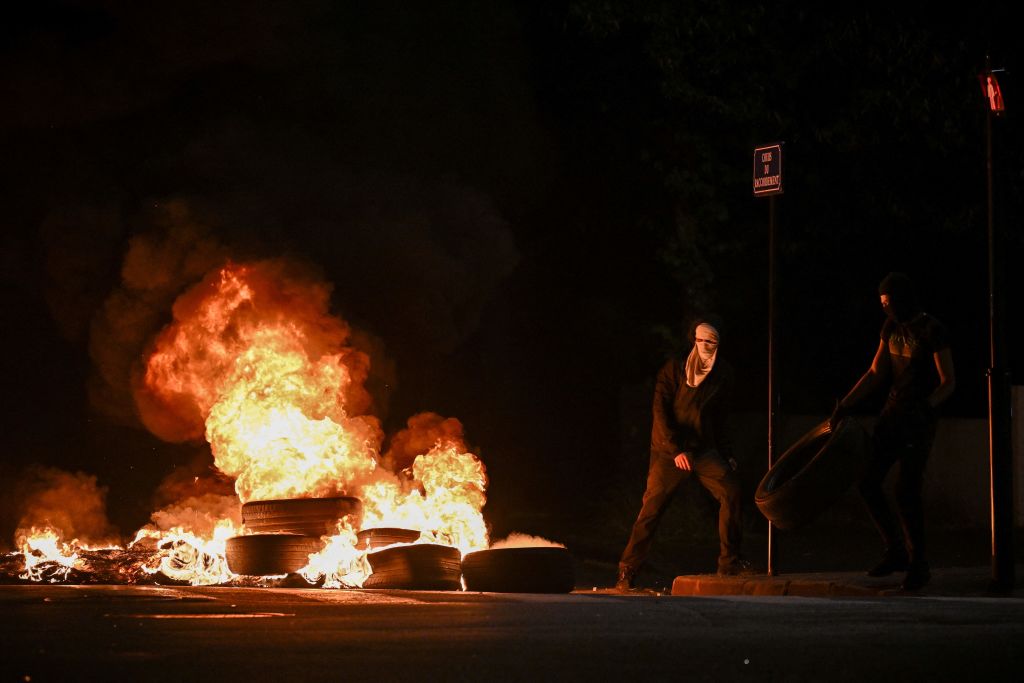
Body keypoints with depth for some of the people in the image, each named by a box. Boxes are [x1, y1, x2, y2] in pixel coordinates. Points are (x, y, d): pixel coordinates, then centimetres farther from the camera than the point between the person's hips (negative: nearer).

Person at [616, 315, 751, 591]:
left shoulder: (723, 373, 7)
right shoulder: (674, 368, -5)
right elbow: (661, 411, -9)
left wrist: (726, 454, 7)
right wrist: (676, 450, -16)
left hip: (705, 450, 3)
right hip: (669, 451, -3)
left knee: (731, 490, -17)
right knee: (652, 508, -6)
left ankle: (729, 561, -9)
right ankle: (627, 572, 2)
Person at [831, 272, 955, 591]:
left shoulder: (932, 331, -13)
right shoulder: (891, 327, 8)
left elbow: (948, 382, -12)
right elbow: (875, 373, 11)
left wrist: (924, 407, -27)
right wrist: (845, 404, 2)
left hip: (918, 419, -7)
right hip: (892, 413, 7)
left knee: (906, 490, -14)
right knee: (868, 482, 3)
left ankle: (918, 563, 0)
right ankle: (895, 552, 15)